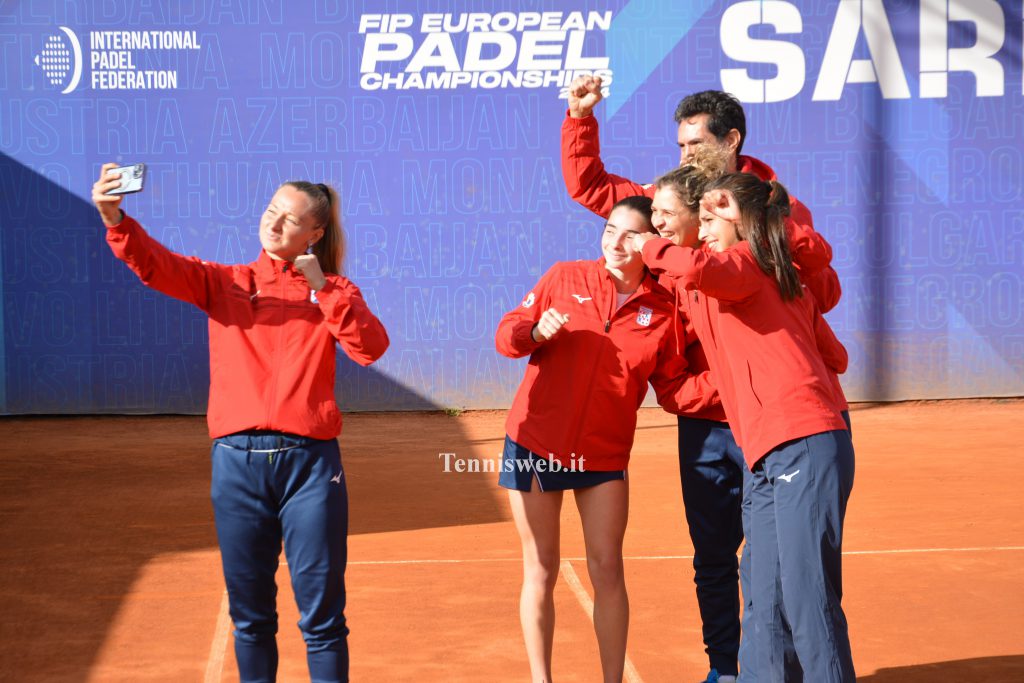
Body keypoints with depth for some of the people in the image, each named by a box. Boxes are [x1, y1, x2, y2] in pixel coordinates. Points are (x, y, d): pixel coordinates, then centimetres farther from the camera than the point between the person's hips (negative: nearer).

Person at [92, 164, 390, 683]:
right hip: (238, 461, 1)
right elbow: (157, 265, -8)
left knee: (322, 615, 2)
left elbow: (371, 348, -8)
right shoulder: (225, 283, 9)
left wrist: (322, 288, -11)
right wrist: (115, 218, -26)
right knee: (249, 614, 9)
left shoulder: (333, 290, 8)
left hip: (308, 462, -1)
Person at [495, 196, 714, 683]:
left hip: (603, 454, 0)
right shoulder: (565, 278, -2)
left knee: (607, 569, 1)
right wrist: (535, 332, -20)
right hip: (534, 443, 0)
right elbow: (507, 334, 1)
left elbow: (674, 389, 1)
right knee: (540, 571, 6)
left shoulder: (662, 310, -2)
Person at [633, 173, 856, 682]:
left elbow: (699, 268, -22)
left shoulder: (748, 260, 3)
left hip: (805, 447, -9)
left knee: (807, 598, -13)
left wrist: (650, 248, -3)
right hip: (767, 459, 9)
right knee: (770, 609, 5)